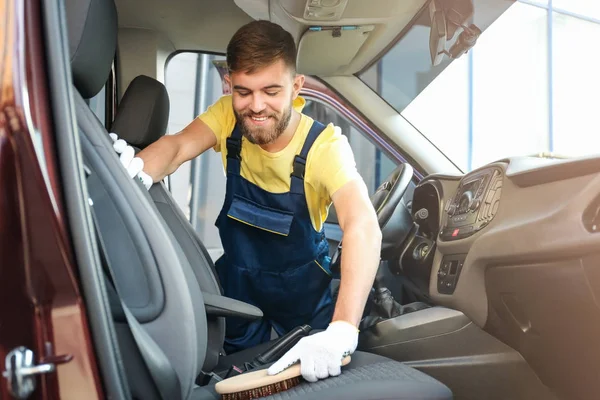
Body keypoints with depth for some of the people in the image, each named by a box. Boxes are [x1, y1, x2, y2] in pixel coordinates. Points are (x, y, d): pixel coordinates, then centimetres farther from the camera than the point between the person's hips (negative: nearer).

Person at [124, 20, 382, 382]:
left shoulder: (325, 145, -30)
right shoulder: (229, 116, -17)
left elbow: (364, 227, -45)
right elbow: (176, 146, -32)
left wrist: (341, 330, -61)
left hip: (302, 284, -2)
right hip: (239, 278, 2)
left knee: (313, 379, 14)